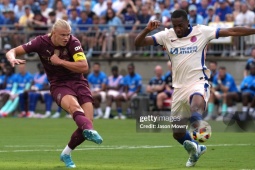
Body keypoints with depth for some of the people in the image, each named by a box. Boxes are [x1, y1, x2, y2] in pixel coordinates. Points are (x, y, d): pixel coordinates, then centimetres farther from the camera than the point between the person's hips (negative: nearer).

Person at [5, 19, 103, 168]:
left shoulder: (73, 42, -9)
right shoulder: (42, 42, -7)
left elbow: (84, 67, -17)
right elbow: (12, 52, -4)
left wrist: (60, 61, -20)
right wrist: (13, 59, -29)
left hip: (78, 82, 2)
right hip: (59, 85, -2)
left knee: (87, 121, -12)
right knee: (74, 106, -36)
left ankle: (66, 154, 11)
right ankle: (90, 131, -66)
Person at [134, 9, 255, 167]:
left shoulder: (201, 32, -3)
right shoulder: (167, 36, 4)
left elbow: (232, 31, -4)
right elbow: (138, 42, 0)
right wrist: (147, 30, -19)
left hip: (198, 82, -4)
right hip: (179, 88, 4)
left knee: (197, 102, -42)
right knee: (177, 133, 12)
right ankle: (197, 148, 41)